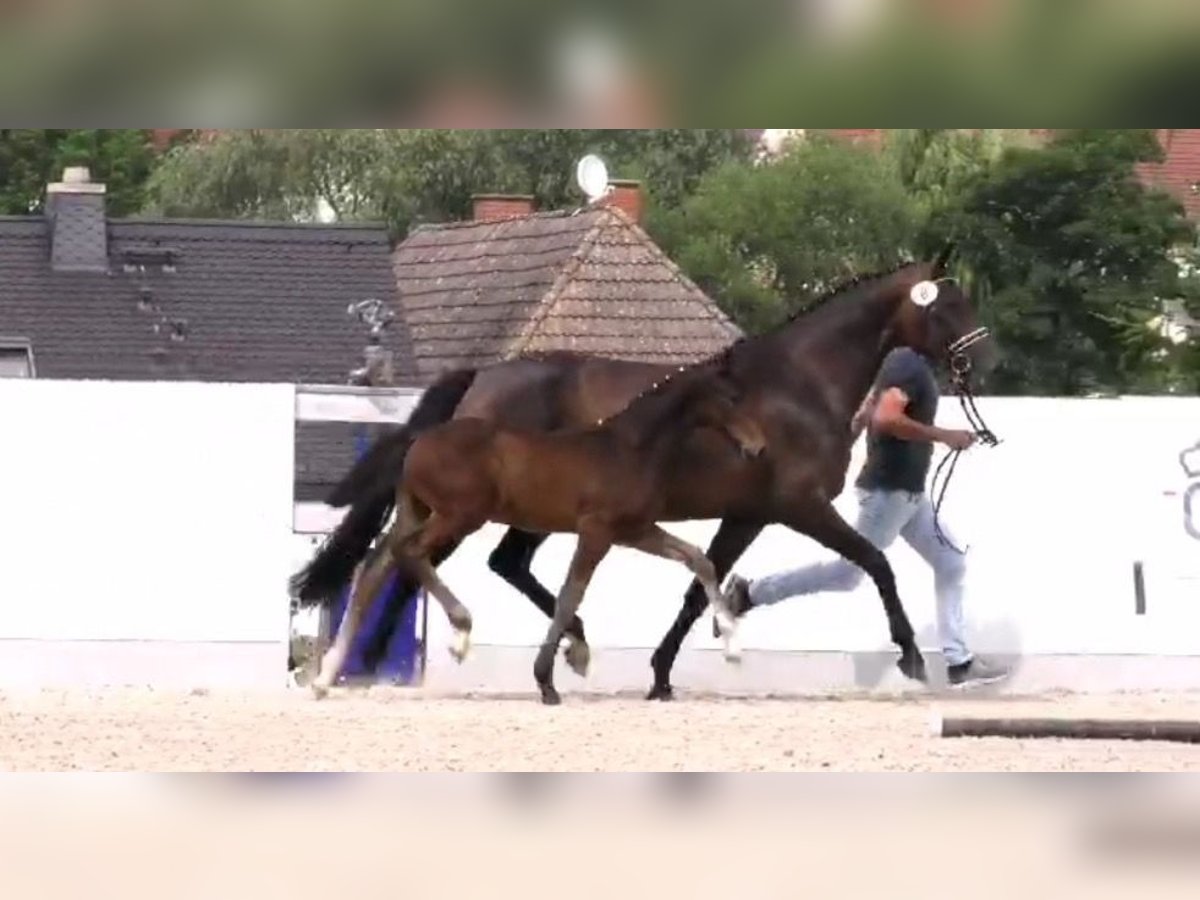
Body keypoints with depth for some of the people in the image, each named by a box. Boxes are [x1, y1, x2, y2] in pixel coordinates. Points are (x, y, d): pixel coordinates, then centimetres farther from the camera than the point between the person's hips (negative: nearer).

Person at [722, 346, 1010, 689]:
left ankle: (959, 663, 9)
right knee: (848, 573, -1)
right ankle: (749, 593, 7)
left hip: (909, 493, 10)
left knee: (951, 565, 9)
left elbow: (864, 414, 17)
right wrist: (944, 436, -28)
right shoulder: (910, 366, -19)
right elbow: (885, 418, -32)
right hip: (889, 490, -10)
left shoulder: (906, 362, 11)